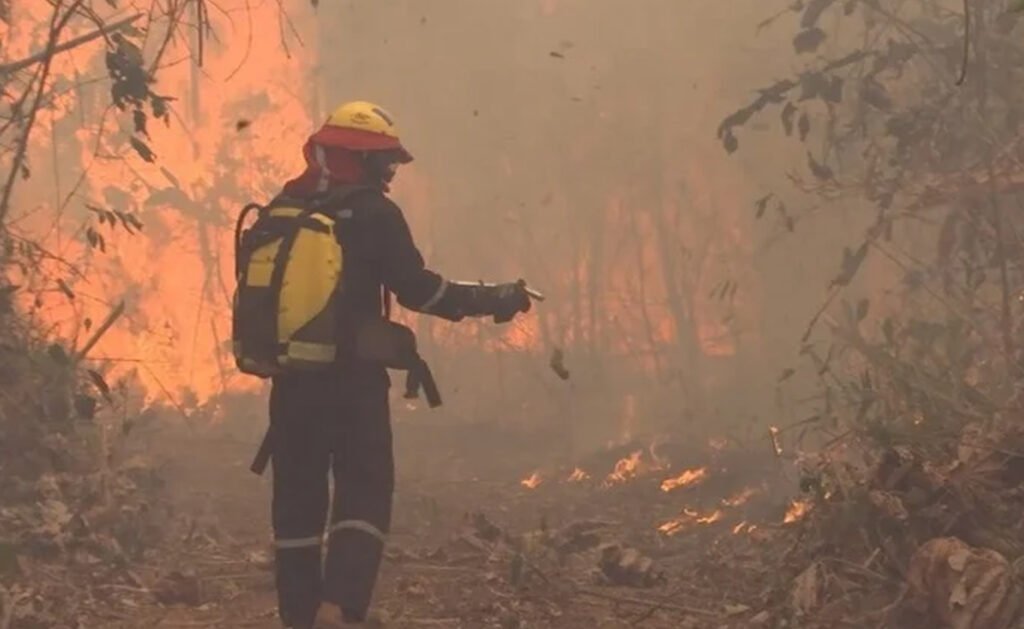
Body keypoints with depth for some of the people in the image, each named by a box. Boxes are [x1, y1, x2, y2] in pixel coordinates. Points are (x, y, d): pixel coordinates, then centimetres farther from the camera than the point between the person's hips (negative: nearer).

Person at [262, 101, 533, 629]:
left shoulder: (280, 210, 7)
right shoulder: (373, 213, -9)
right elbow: (418, 288, -9)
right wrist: (495, 299, 0)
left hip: (292, 377, 5)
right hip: (353, 377, -5)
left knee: (298, 499, 10)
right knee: (364, 494, 0)